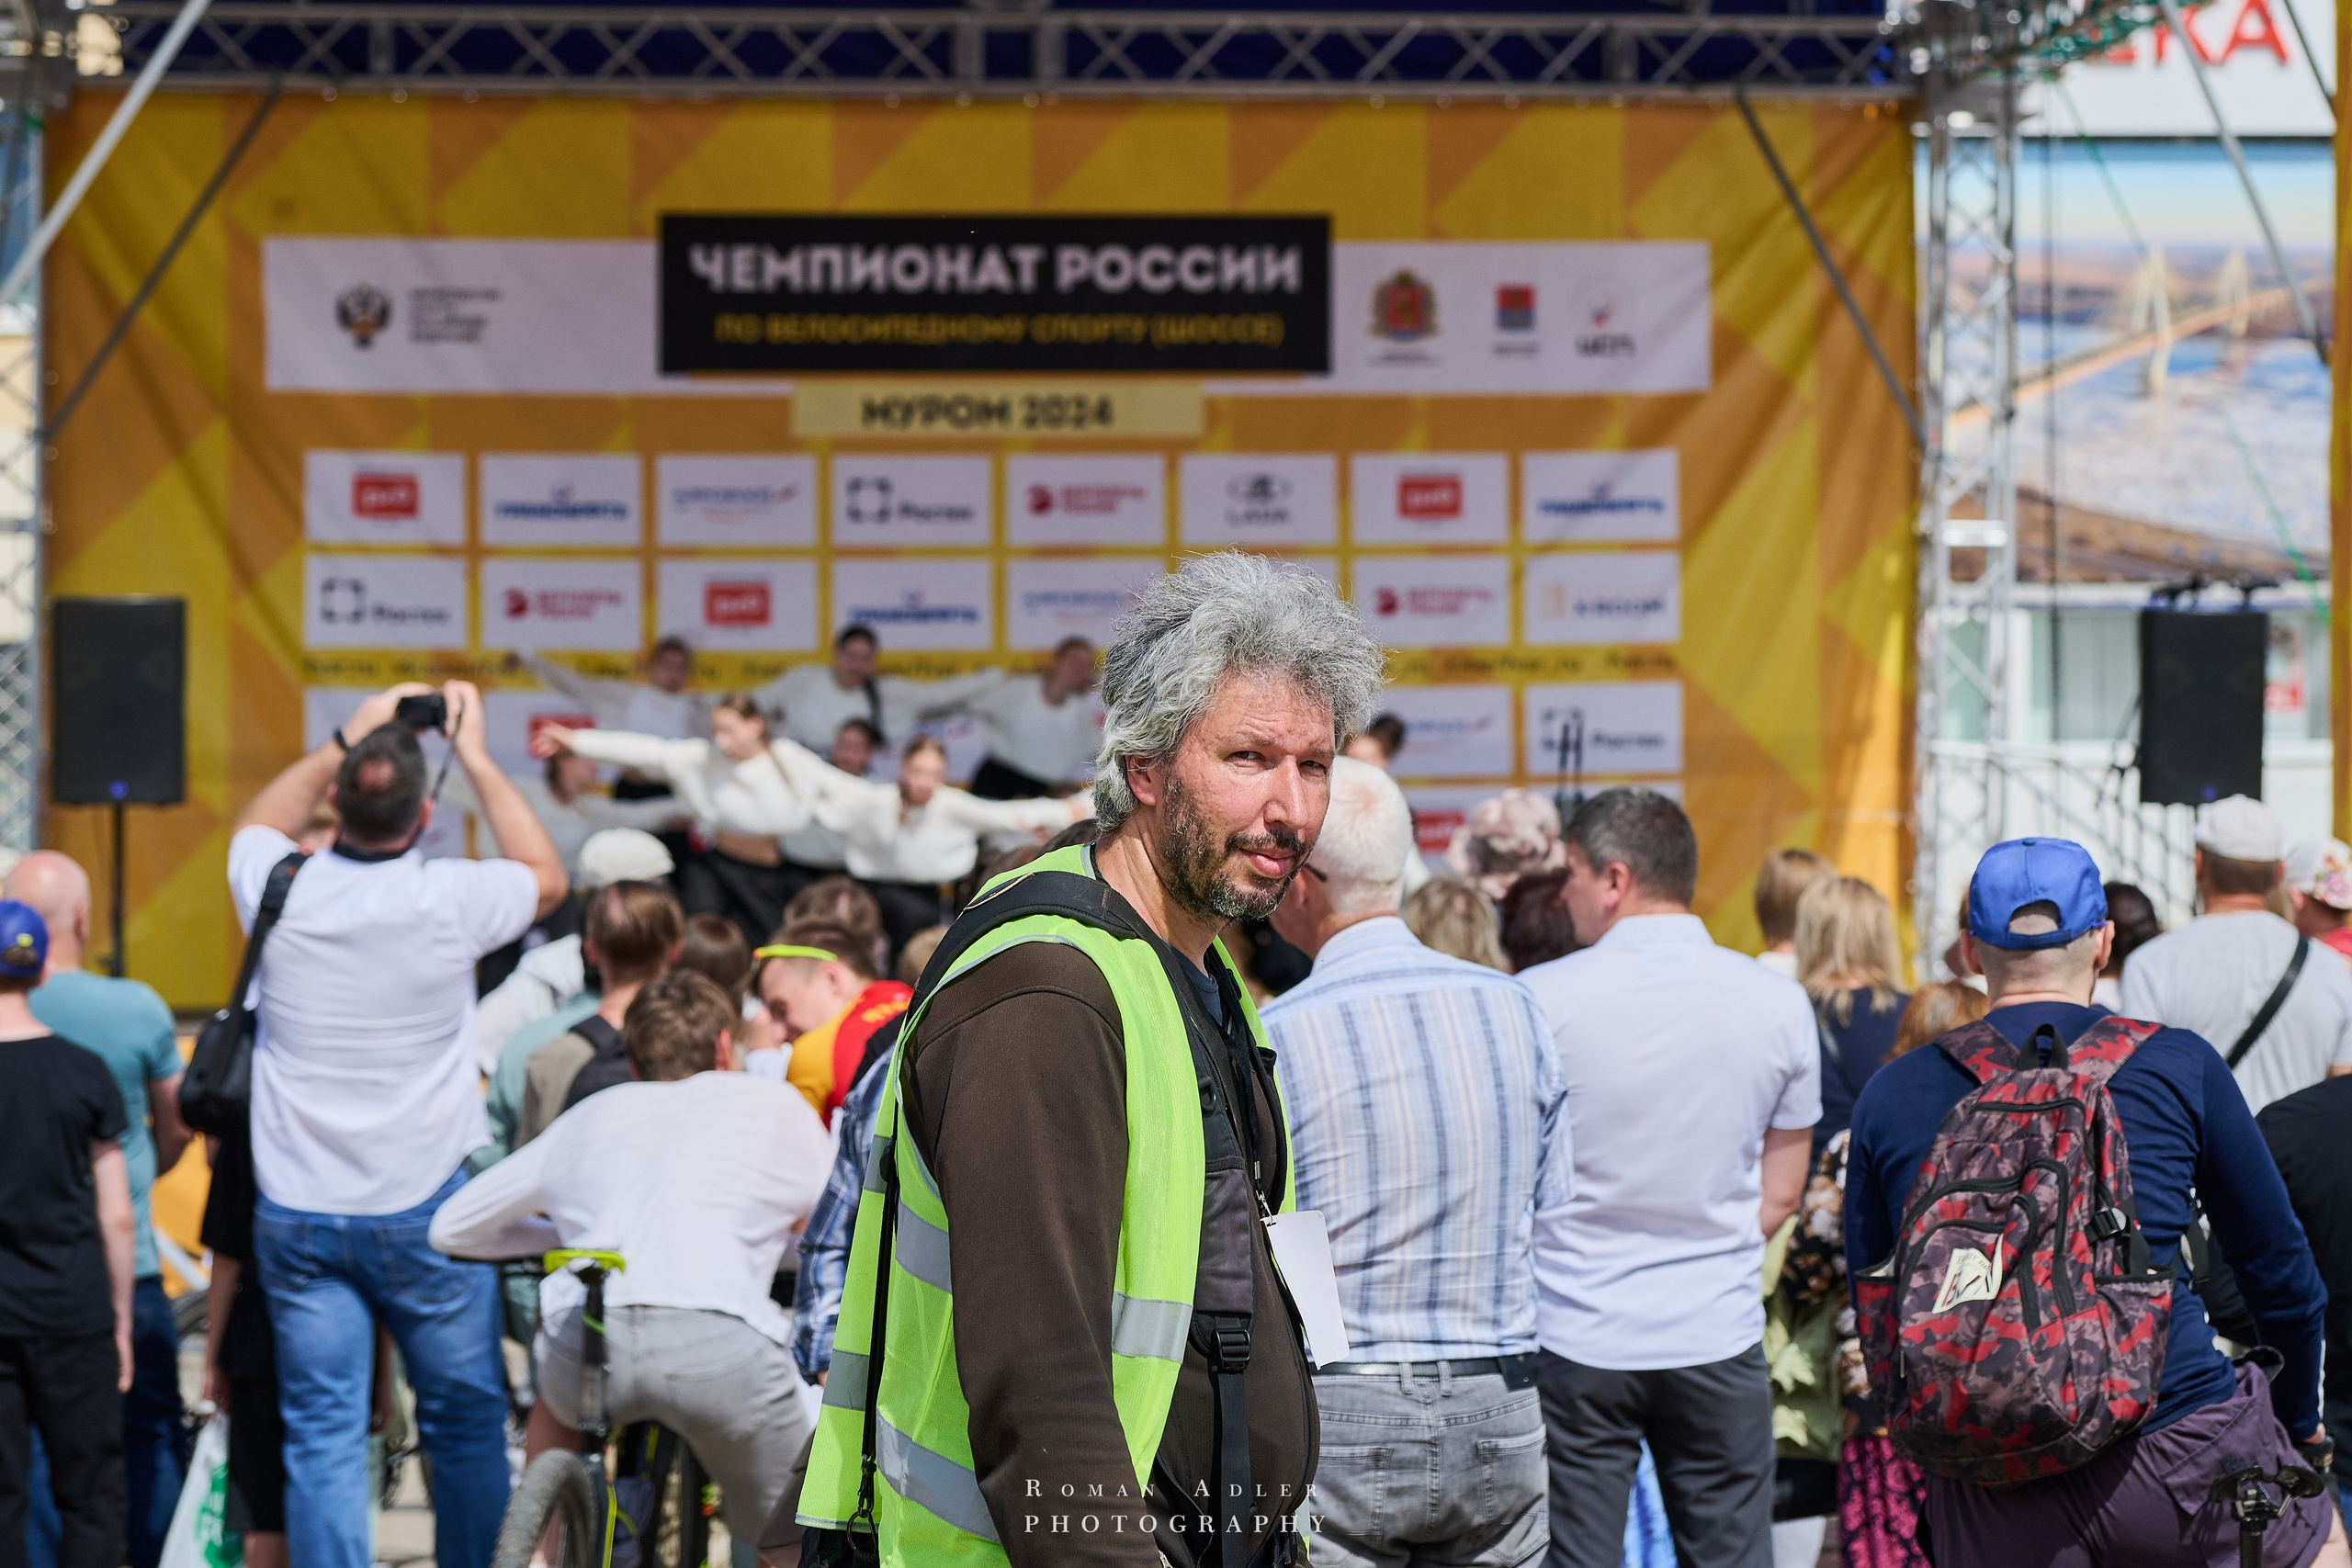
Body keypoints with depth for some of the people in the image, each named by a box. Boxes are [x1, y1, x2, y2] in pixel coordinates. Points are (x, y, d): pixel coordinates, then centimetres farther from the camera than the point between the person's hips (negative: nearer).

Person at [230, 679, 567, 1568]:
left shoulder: (280, 892, -6)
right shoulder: (451, 901, -13)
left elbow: (258, 825, 20)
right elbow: (546, 878, 11)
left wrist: (346, 741, 21)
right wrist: (474, 756, 13)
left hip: (298, 1218, 2)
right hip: (424, 1208, -2)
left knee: (322, 1433, 1)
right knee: (465, 1420, 12)